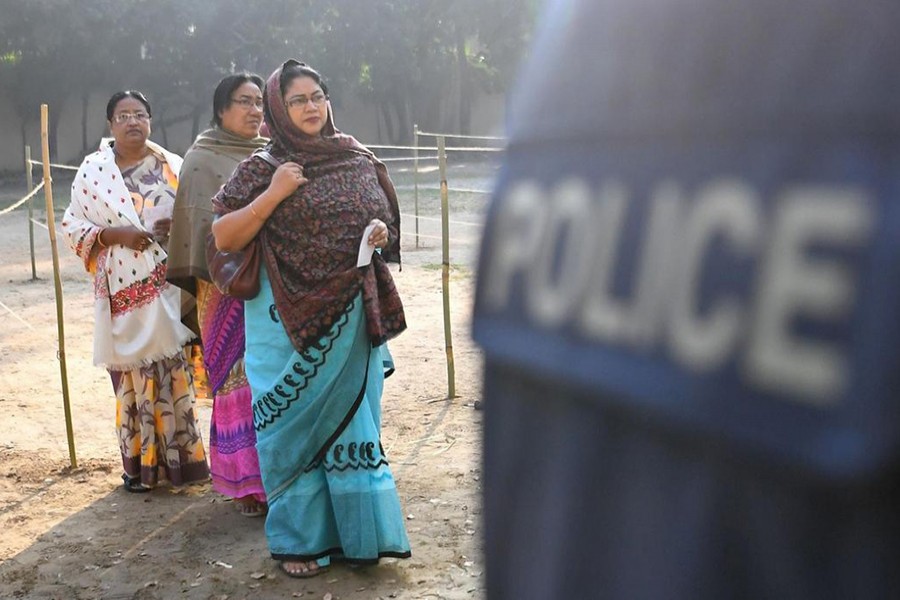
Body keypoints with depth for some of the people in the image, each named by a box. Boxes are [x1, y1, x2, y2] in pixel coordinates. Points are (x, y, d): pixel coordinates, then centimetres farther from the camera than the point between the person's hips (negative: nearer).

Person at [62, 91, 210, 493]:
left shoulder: (172, 166, 8)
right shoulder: (92, 171, 4)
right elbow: (71, 226, 3)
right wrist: (115, 235, -12)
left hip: (170, 287, 1)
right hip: (125, 290, -1)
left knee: (176, 371, 1)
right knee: (133, 375, 0)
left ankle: (178, 457, 12)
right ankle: (140, 463, 10)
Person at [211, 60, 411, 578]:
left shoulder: (360, 163, 7)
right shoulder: (261, 170, -2)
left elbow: (385, 223, 17)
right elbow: (223, 238, -7)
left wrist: (381, 236, -6)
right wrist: (272, 194, -17)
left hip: (351, 319, 3)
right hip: (289, 321, -3)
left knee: (351, 420, 9)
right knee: (295, 425, 4)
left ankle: (357, 531, 22)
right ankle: (301, 539, 17)